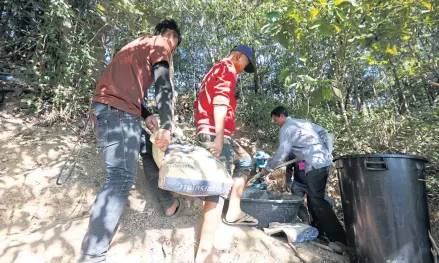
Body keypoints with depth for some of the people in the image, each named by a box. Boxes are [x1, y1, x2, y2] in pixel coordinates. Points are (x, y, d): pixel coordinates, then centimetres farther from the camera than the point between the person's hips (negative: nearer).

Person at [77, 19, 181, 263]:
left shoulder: (140, 44, 34)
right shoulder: (160, 45, 7)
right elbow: (164, 88, -8)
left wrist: (147, 115, 23)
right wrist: (167, 126, -16)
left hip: (106, 106, 11)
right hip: (119, 110, -11)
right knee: (122, 177, -18)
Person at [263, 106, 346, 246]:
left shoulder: (286, 129, -6)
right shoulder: (303, 121, 20)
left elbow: (282, 153, -8)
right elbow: (323, 132, 22)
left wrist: (268, 168, 3)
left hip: (314, 164, -10)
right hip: (325, 160, 10)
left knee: (317, 200, -8)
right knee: (314, 197, 16)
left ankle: (339, 238, -8)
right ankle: (318, 228, 25)